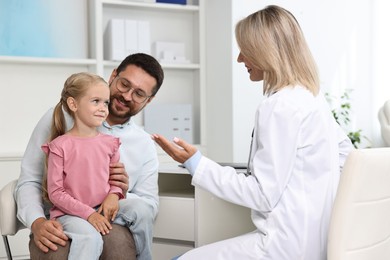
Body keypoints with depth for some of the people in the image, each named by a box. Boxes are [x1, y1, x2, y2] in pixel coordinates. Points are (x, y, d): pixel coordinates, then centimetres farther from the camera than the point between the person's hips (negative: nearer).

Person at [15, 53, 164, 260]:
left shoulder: (145, 146, 7)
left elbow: (150, 207, 8)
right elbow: (28, 181, -1)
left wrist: (123, 196, -14)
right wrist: (37, 222, -21)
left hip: (109, 226, 2)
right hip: (58, 224, -1)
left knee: (116, 240, -34)